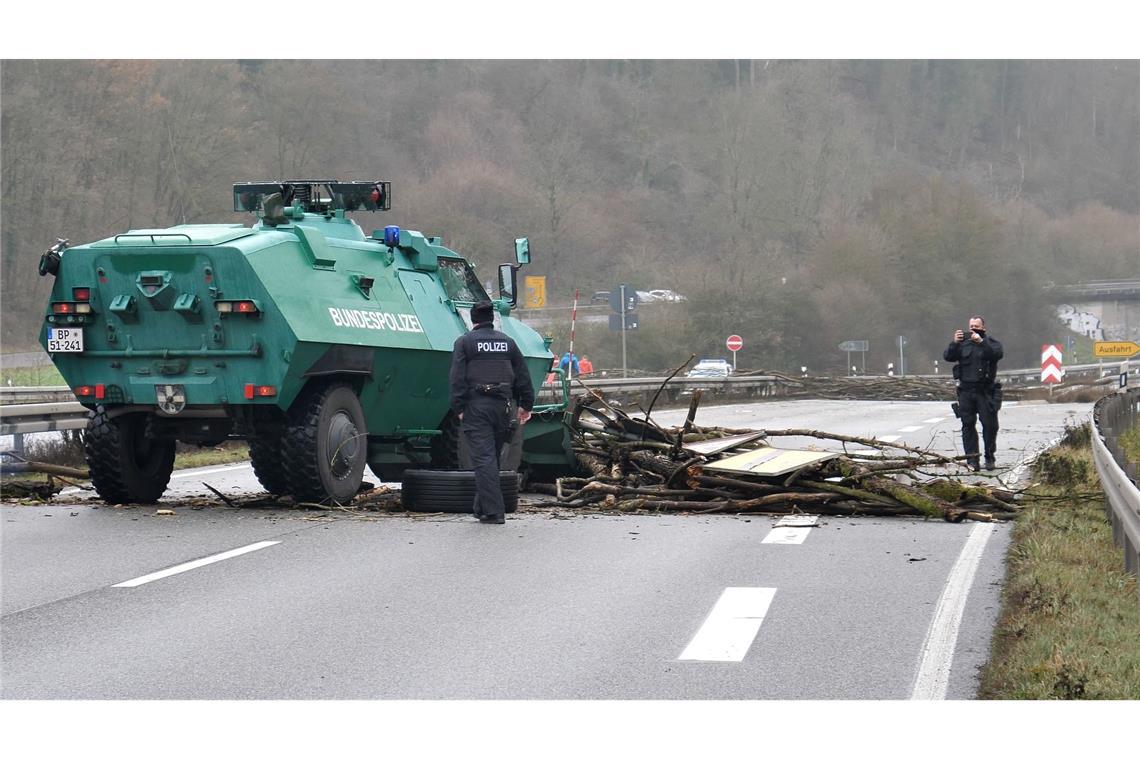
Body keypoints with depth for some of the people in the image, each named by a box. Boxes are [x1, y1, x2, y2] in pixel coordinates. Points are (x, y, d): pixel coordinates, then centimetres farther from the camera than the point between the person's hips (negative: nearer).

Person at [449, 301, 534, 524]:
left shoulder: (464, 342, 0)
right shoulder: (507, 342, 13)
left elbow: (457, 378, -8)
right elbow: (522, 376, 13)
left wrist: (459, 408, -7)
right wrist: (526, 405, 18)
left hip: (475, 406, -4)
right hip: (502, 405, 4)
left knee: (483, 458, -6)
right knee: (492, 457, 15)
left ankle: (493, 511, -13)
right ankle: (482, 507, 23)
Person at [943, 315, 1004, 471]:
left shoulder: (991, 342, 4)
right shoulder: (962, 343, 11)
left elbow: (998, 353, -16)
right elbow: (947, 356, 0)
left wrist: (981, 342, -25)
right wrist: (955, 343, -17)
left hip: (986, 392, -2)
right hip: (966, 391, 2)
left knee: (990, 424, -1)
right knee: (968, 425, 0)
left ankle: (990, 457, 11)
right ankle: (972, 459, 2)